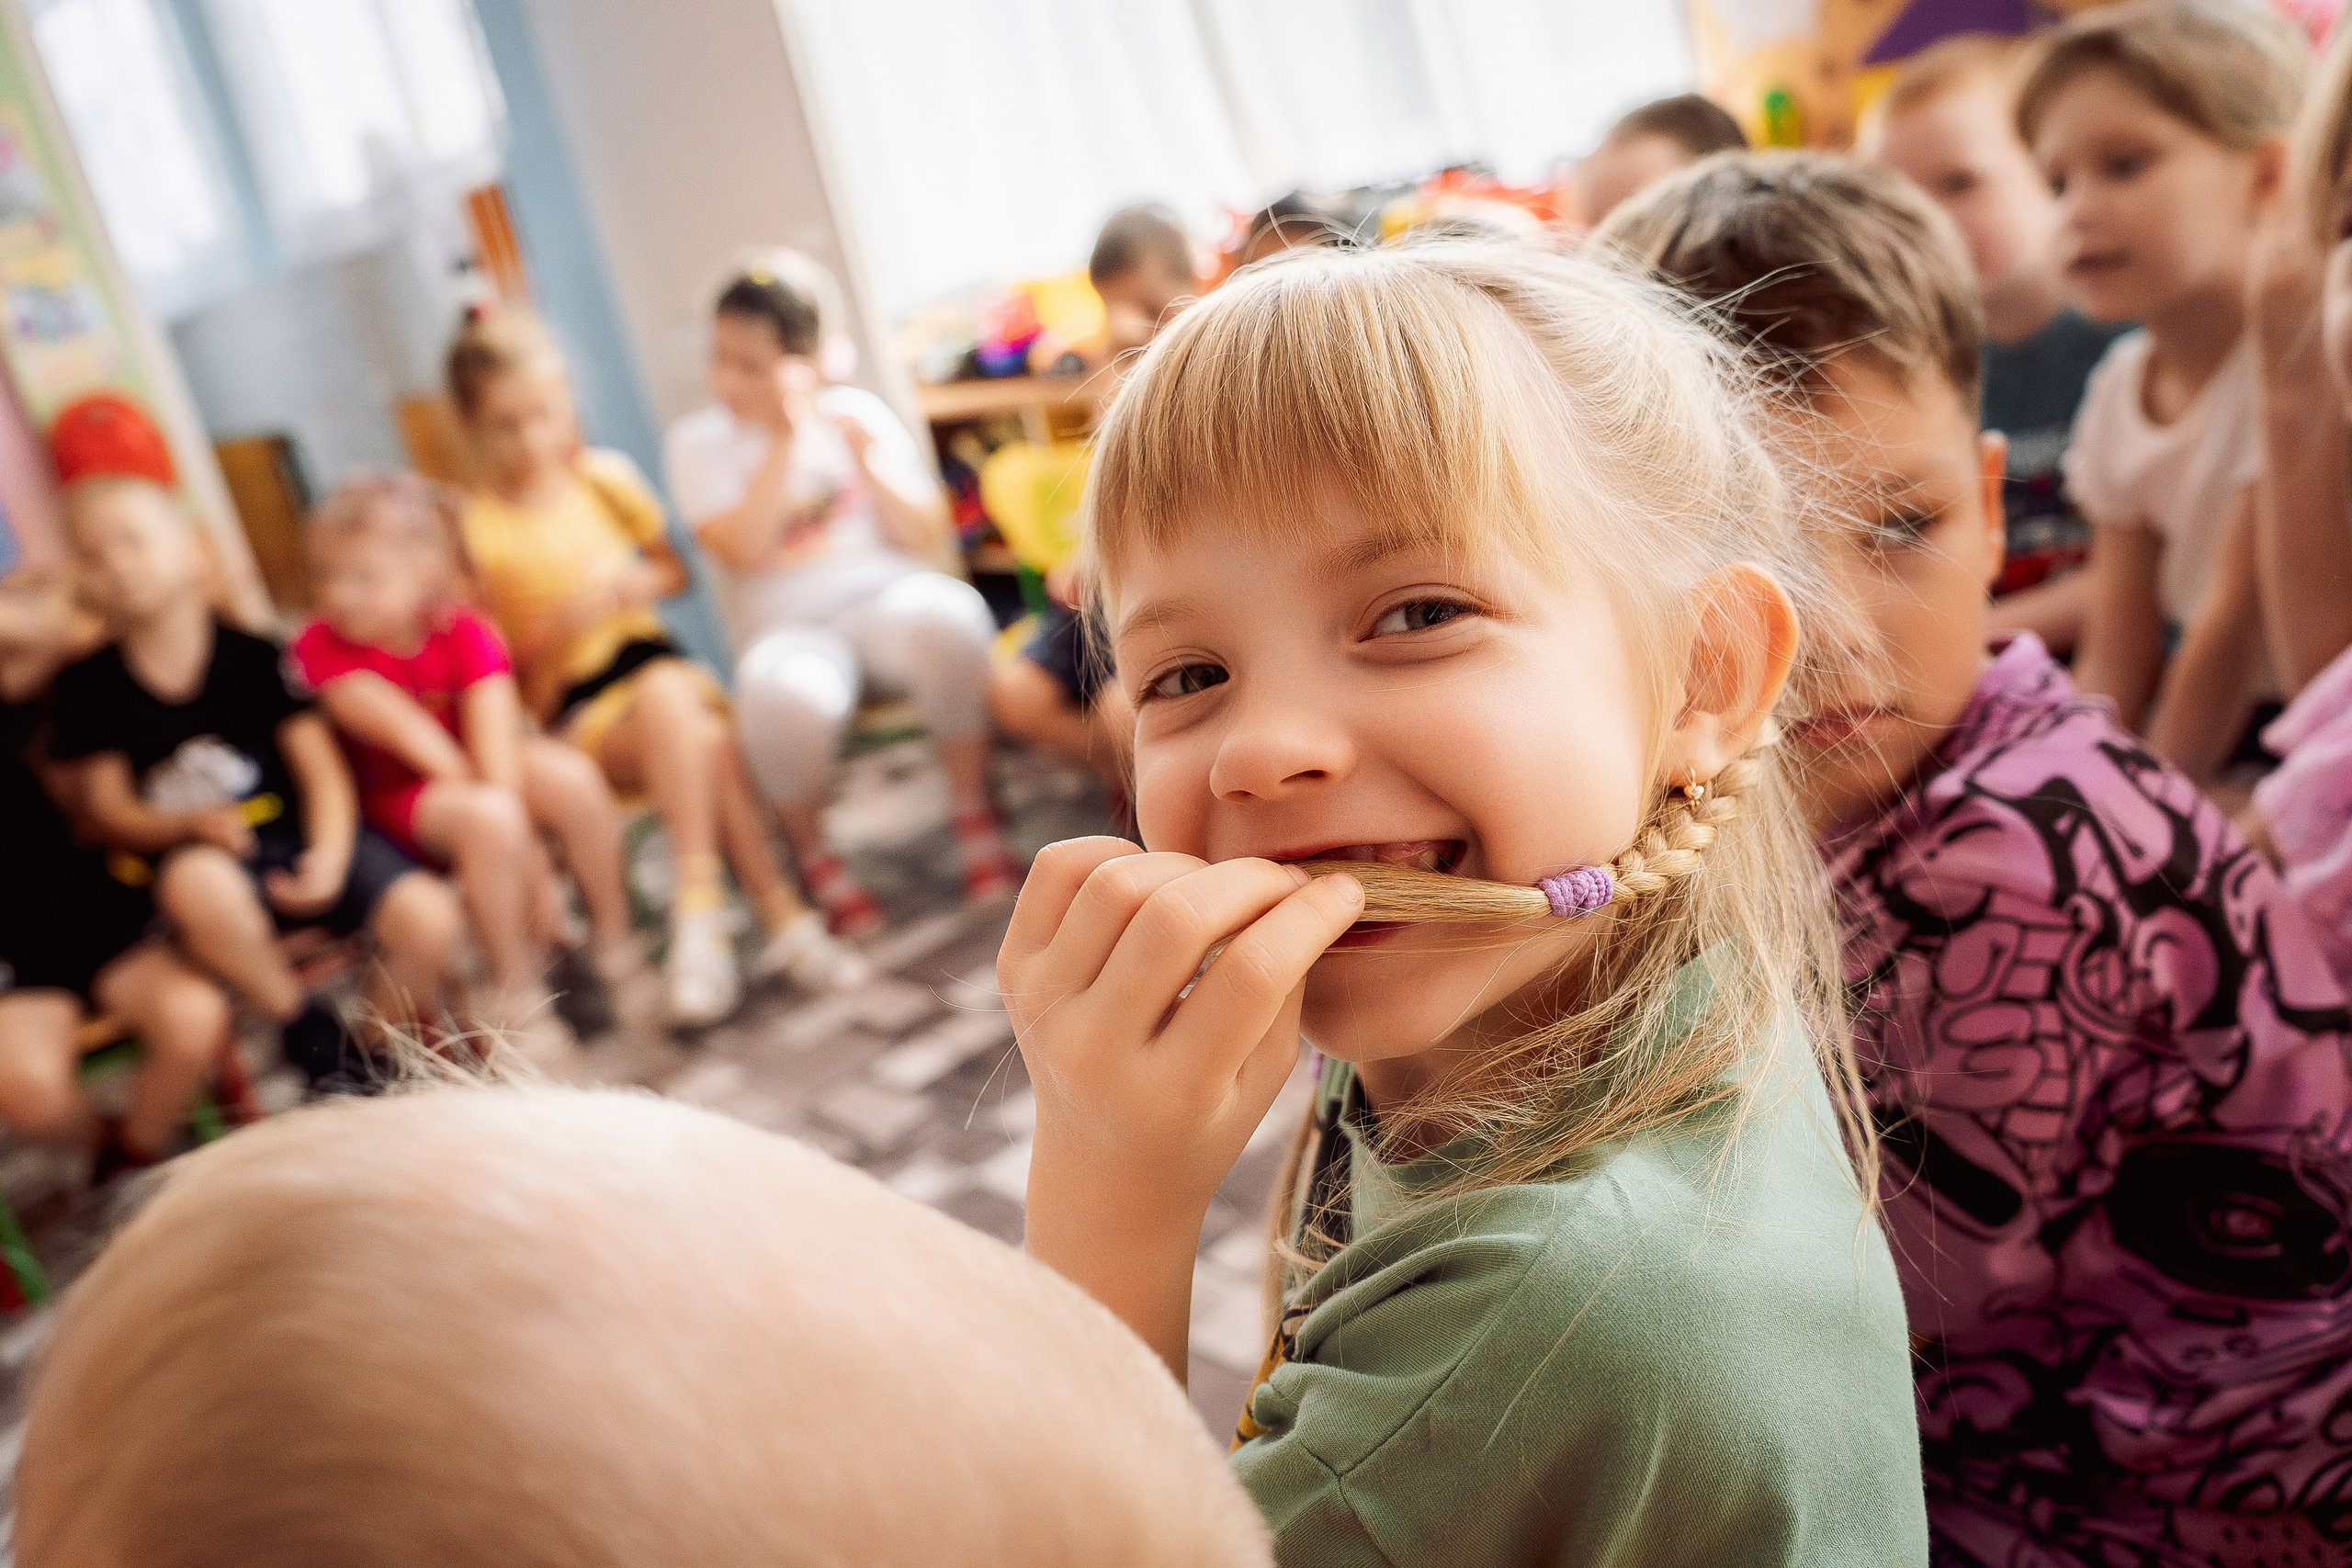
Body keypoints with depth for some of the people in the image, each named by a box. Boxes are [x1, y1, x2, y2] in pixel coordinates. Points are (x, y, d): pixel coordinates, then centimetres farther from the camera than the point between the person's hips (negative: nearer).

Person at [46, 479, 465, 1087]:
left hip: (299, 834, 1)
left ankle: (378, 1057, 7)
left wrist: (329, 855, -21)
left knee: (431, 919, -23)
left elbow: (322, 772, -3)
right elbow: (107, 810, 2)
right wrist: (192, 824, -19)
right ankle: (310, 1031, -13)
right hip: (199, 854, -1)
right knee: (196, 884, -40)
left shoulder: (253, 656, -2)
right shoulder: (84, 688, 1)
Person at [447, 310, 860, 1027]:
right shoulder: (475, 528, -4)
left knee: (674, 694, -33)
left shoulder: (608, 478, 7)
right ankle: (779, 914, -32)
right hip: (572, 710, -3)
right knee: (699, 734, -33)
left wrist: (644, 584, -4)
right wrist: (559, 622, -18)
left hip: (652, 657, 3)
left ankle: (700, 911, -30)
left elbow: (675, 570, 19)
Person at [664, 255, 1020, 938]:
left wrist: (863, 456, -9)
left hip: (886, 601, 2)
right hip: (789, 632, -1)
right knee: (787, 696, -38)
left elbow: (927, 540, 3)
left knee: (950, 613, -35)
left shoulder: (859, 413, 7)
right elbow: (744, 550, -13)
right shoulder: (698, 441, 4)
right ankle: (812, 853, -10)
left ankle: (972, 811, -15)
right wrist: (786, 439, -12)